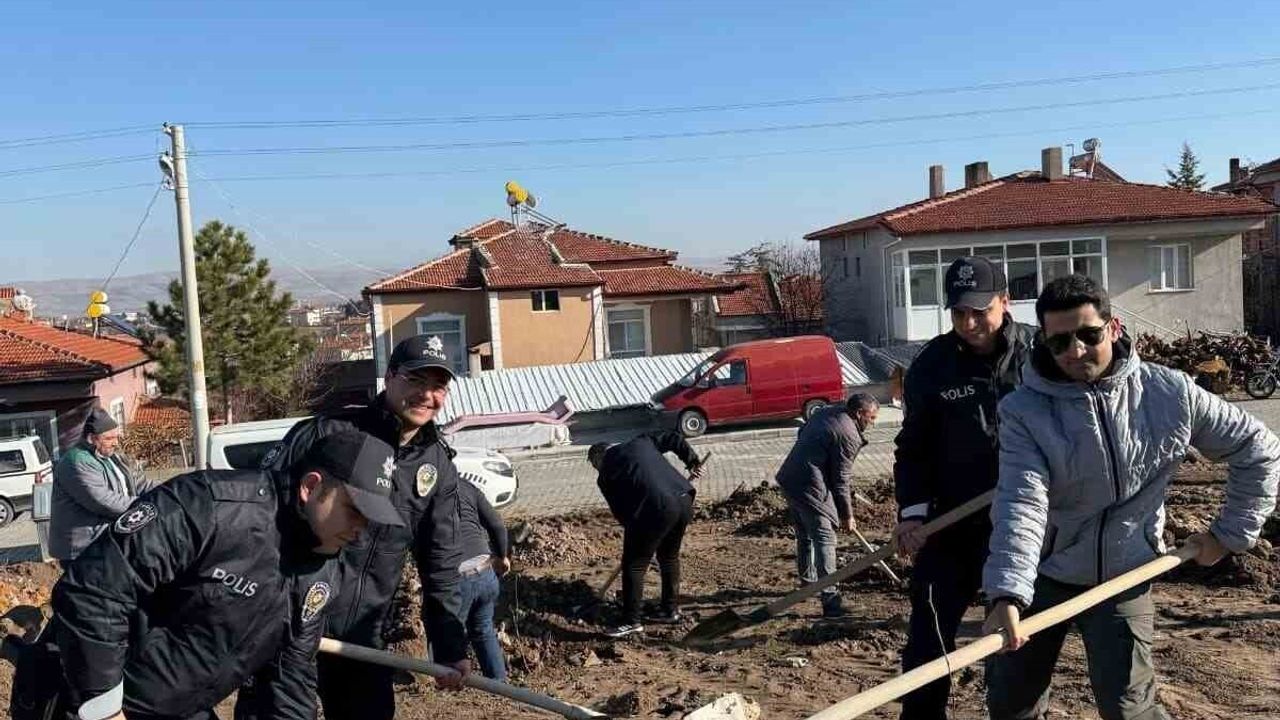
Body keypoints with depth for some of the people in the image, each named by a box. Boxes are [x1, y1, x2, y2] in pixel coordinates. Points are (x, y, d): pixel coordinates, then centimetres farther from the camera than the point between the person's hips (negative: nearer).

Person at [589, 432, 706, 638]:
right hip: (684, 501, 7)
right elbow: (675, 439, 19)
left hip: (656, 510, -7)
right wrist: (693, 462, 25)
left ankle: (632, 621, 14)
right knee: (670, 557, 25)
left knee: (634, 565, 8)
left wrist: (632, 527, 23)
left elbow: (620, 511, 8)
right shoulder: (640, 442, 22)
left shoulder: (606, 476, 8)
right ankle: (670, 610, 37)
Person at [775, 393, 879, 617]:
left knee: (805, 535, 23)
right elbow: (841, 481, -11)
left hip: (788, 478, 10)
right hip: (809, 487, -10)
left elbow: (802, 433, 25)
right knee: (825, 540, -8)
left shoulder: (826, 413, 13)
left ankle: (808, 582, 39)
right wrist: (847, 516, 0)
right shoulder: (849, 436, -13)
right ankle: (830, 600, -11)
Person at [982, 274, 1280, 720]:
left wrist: (1231, 533, 3)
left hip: (1123, 577, 0)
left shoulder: (1170, 394, -10)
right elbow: (1021, 505, -29)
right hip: (1042, 576, 0)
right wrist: (1007, 594, -41)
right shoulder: (1024, 411, -17)